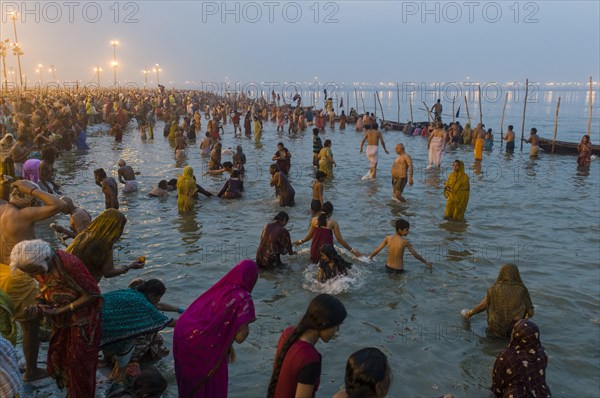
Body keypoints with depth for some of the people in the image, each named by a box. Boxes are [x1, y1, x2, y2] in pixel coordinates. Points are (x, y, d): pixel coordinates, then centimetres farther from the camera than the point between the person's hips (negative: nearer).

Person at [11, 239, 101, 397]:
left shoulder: (69, 264, -31)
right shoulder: (39, 267, -9)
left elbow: (92, 294, -25)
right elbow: (47, 292, 7)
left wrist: (60, 310, -26)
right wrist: (39, 307, -15)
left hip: (82, 319, -7)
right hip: (62, 320, 7)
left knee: (79, 363, 3)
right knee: (58, 357, 13)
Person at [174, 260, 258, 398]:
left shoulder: (220, 288, 11)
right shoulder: (243, 298, -10)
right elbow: (240, 337, -15)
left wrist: (228, 346, 24)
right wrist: (247, 324, 5)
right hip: (206, 348, -7)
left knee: (191, 381, 30)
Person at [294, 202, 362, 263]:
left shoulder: (314, 220, -3)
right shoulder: (333, 222, -9)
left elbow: (310, 235, 3)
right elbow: (340, 240, -9)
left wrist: (301, 241, 23)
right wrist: (352, 250, -1)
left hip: (315, 249, 3)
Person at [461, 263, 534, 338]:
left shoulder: (495, 289, -4)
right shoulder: (522, 290, -4)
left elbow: (482, 306, 6)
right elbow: (530, 313, -2)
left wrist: (469, 314, 23)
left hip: (496, 331, 0)